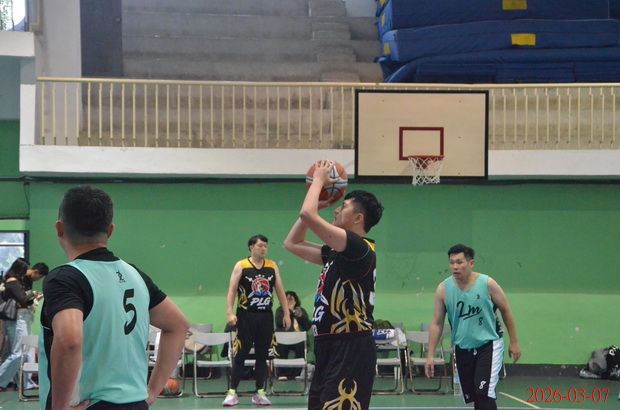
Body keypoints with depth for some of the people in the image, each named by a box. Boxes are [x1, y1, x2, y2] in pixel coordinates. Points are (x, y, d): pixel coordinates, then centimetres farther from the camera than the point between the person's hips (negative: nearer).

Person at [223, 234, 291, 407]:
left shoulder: (272, 266, 8)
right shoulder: (241, 266, -3)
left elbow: (280, 290, 11)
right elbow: (232, 290, -6)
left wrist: (286, 313, 6)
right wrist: (230, 312, -17)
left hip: (266, 316, 3)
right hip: (246, 316, -3)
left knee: (262, 355, 6)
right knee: (240, 355, -3)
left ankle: (260, 393, 12)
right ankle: (232, 392, 1)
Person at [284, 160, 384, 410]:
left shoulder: (359, 248, -13)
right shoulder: (338, 253, 16)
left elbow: (308, 215, -22)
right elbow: (292, 243, 24)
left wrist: (319, 179, -4)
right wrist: (318, 197, 18)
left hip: (351, 349, -10)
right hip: (330, 347, 10)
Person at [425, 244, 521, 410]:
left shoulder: (487, 284, -13)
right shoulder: (443, 289, -8)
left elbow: (505, 311, 0)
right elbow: (437, 323, -1)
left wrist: (514, 342, 2)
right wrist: (431, 355, -5)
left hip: (489, 344, -3)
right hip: (462, 348, 3)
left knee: (484, 394, -17)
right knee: (471, 397, 8)